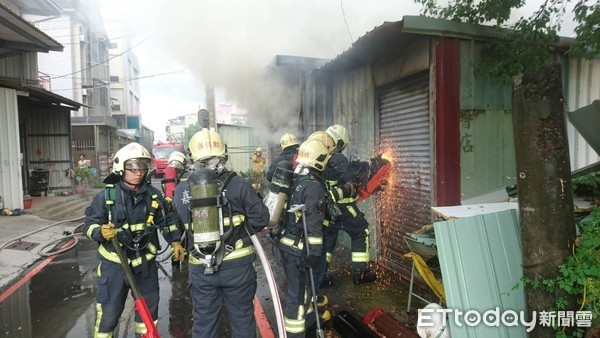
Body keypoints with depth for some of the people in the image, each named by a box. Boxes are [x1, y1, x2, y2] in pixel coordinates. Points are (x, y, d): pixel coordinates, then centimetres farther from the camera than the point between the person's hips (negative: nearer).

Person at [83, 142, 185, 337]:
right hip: (114, 264, -3)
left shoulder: (153, 195, -1)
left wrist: (175, 241, 8)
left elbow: (165, 219, 11)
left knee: (149, 308, 19)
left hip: (146, 262, 3)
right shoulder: (106, 196, -10)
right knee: (108, 312, 6)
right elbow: (89, 224, -6)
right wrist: (101, 232, -27)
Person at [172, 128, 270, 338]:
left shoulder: (181, 190, -4)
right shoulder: (238, 185, -13)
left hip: (200, 268, 3)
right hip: (237, 265, -2)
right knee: (242, 318, 16)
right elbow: (261, 219, -9)